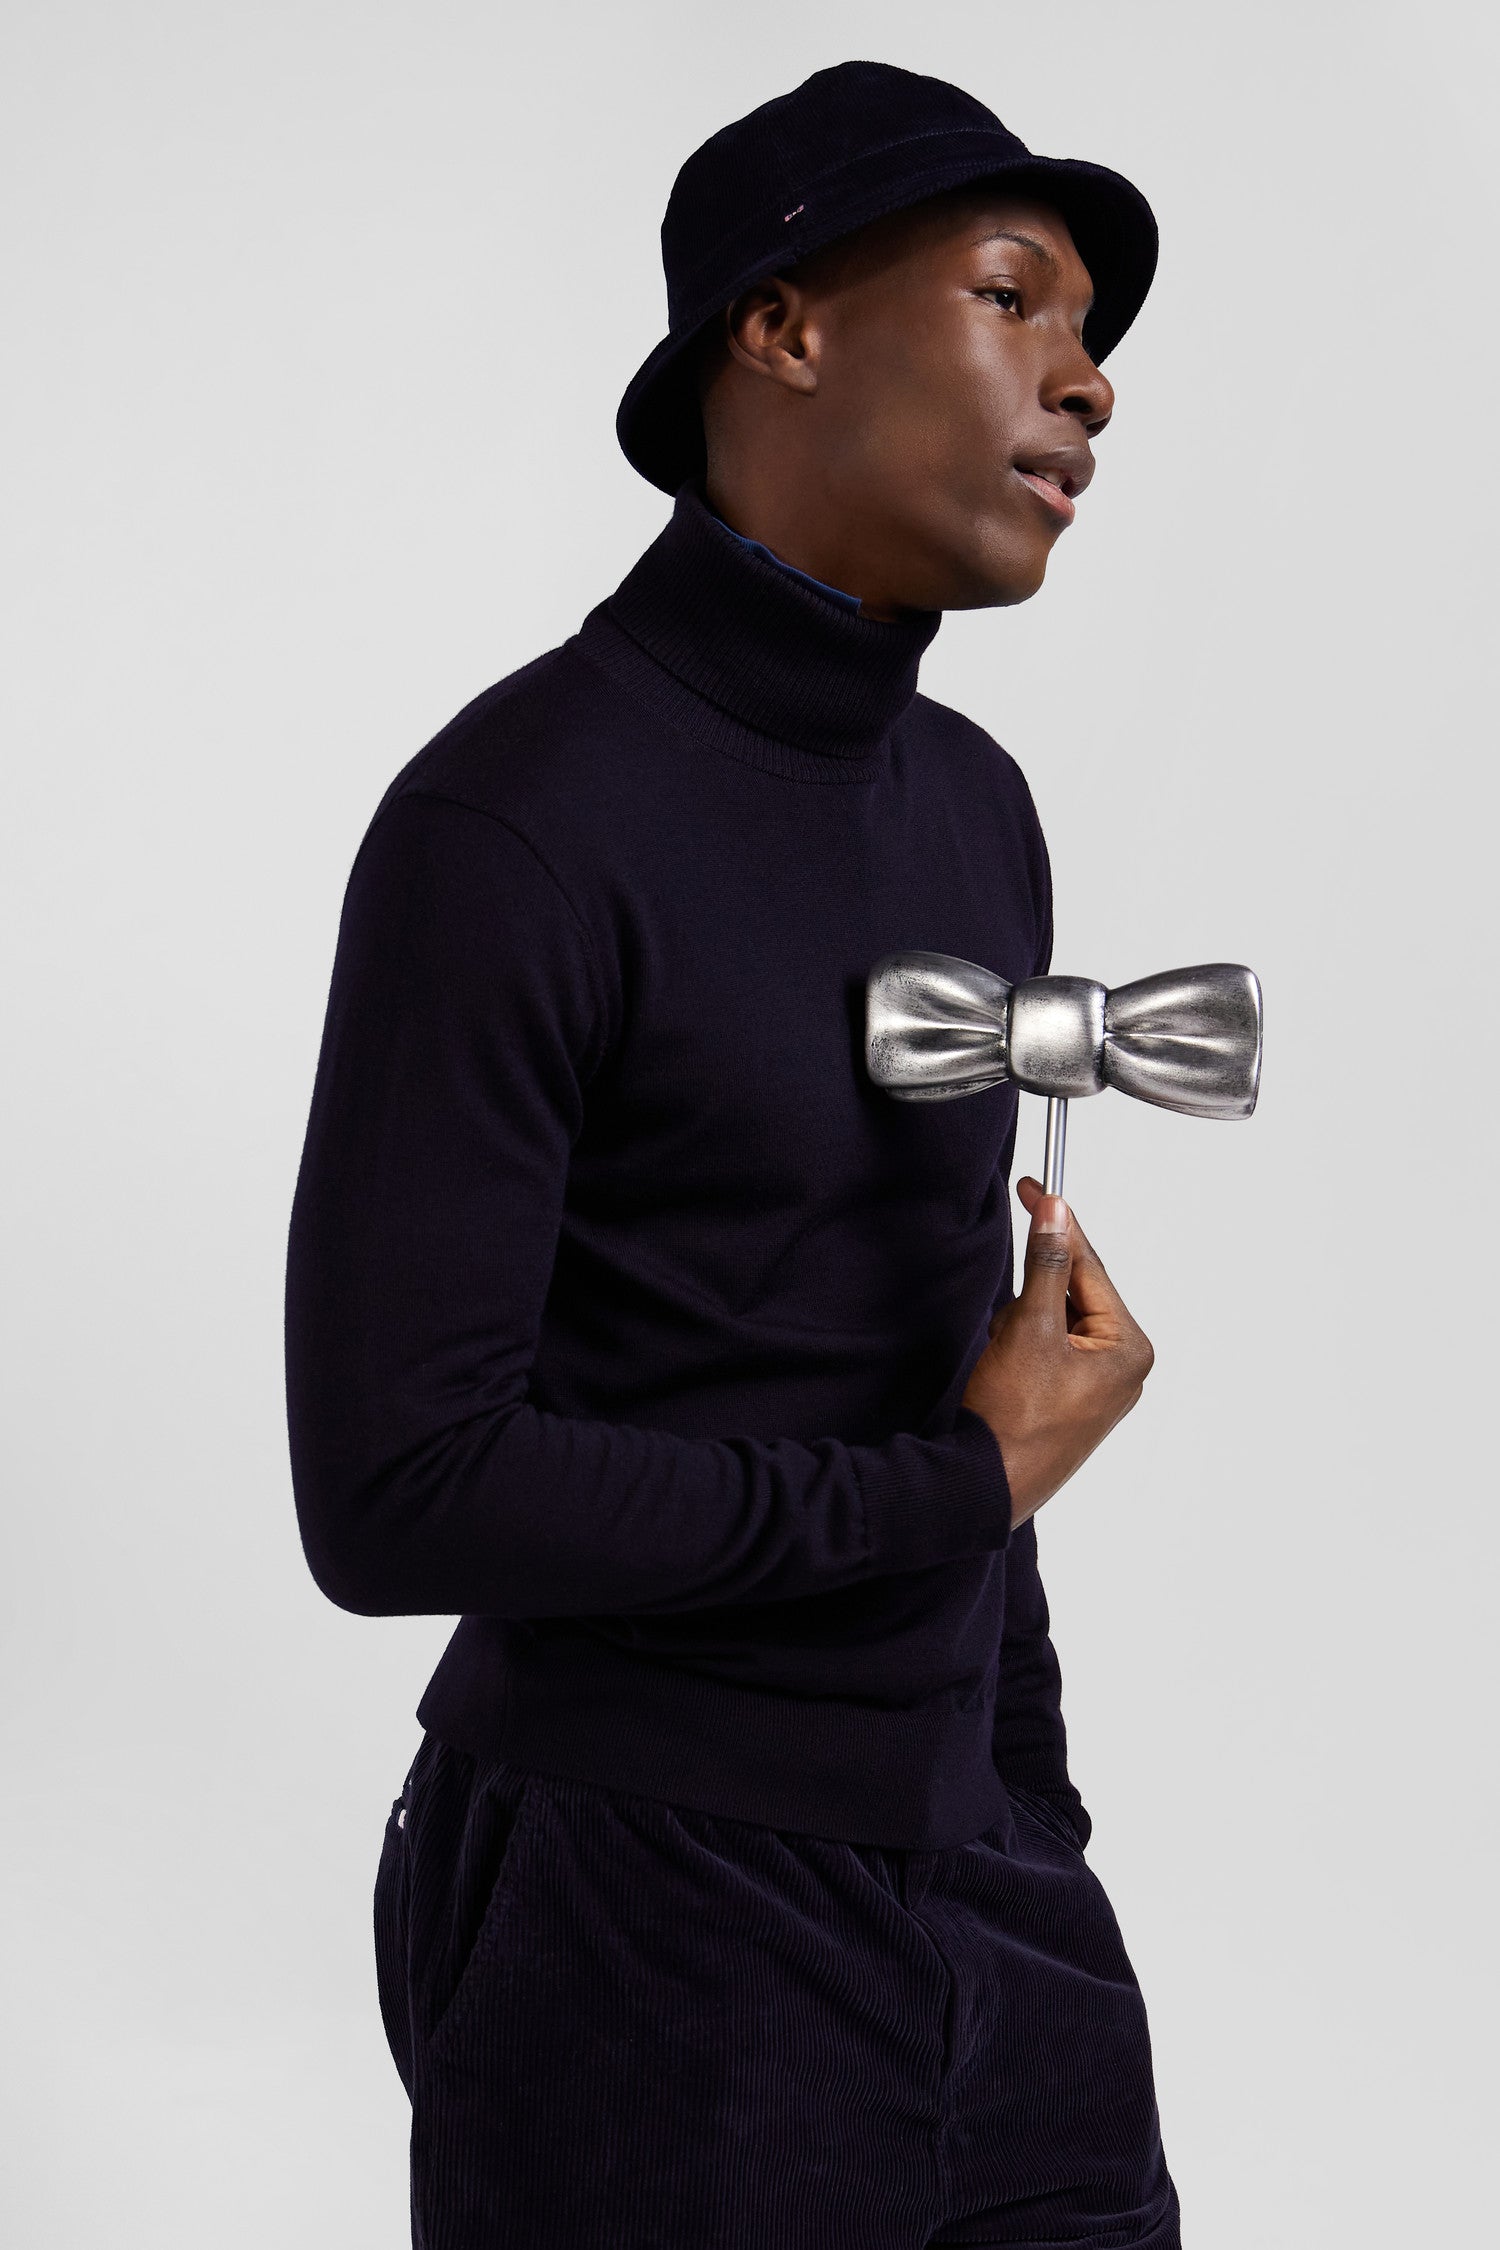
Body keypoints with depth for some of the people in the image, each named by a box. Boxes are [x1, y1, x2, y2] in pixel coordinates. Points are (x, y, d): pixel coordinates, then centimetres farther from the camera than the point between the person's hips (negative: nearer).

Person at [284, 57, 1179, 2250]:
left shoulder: (975, 811, 10)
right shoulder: (517, 819, -16)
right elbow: (394, 1494, -21)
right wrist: (973, 1489, -13)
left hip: (967, 1903, 7)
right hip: (642, 1937, -7)